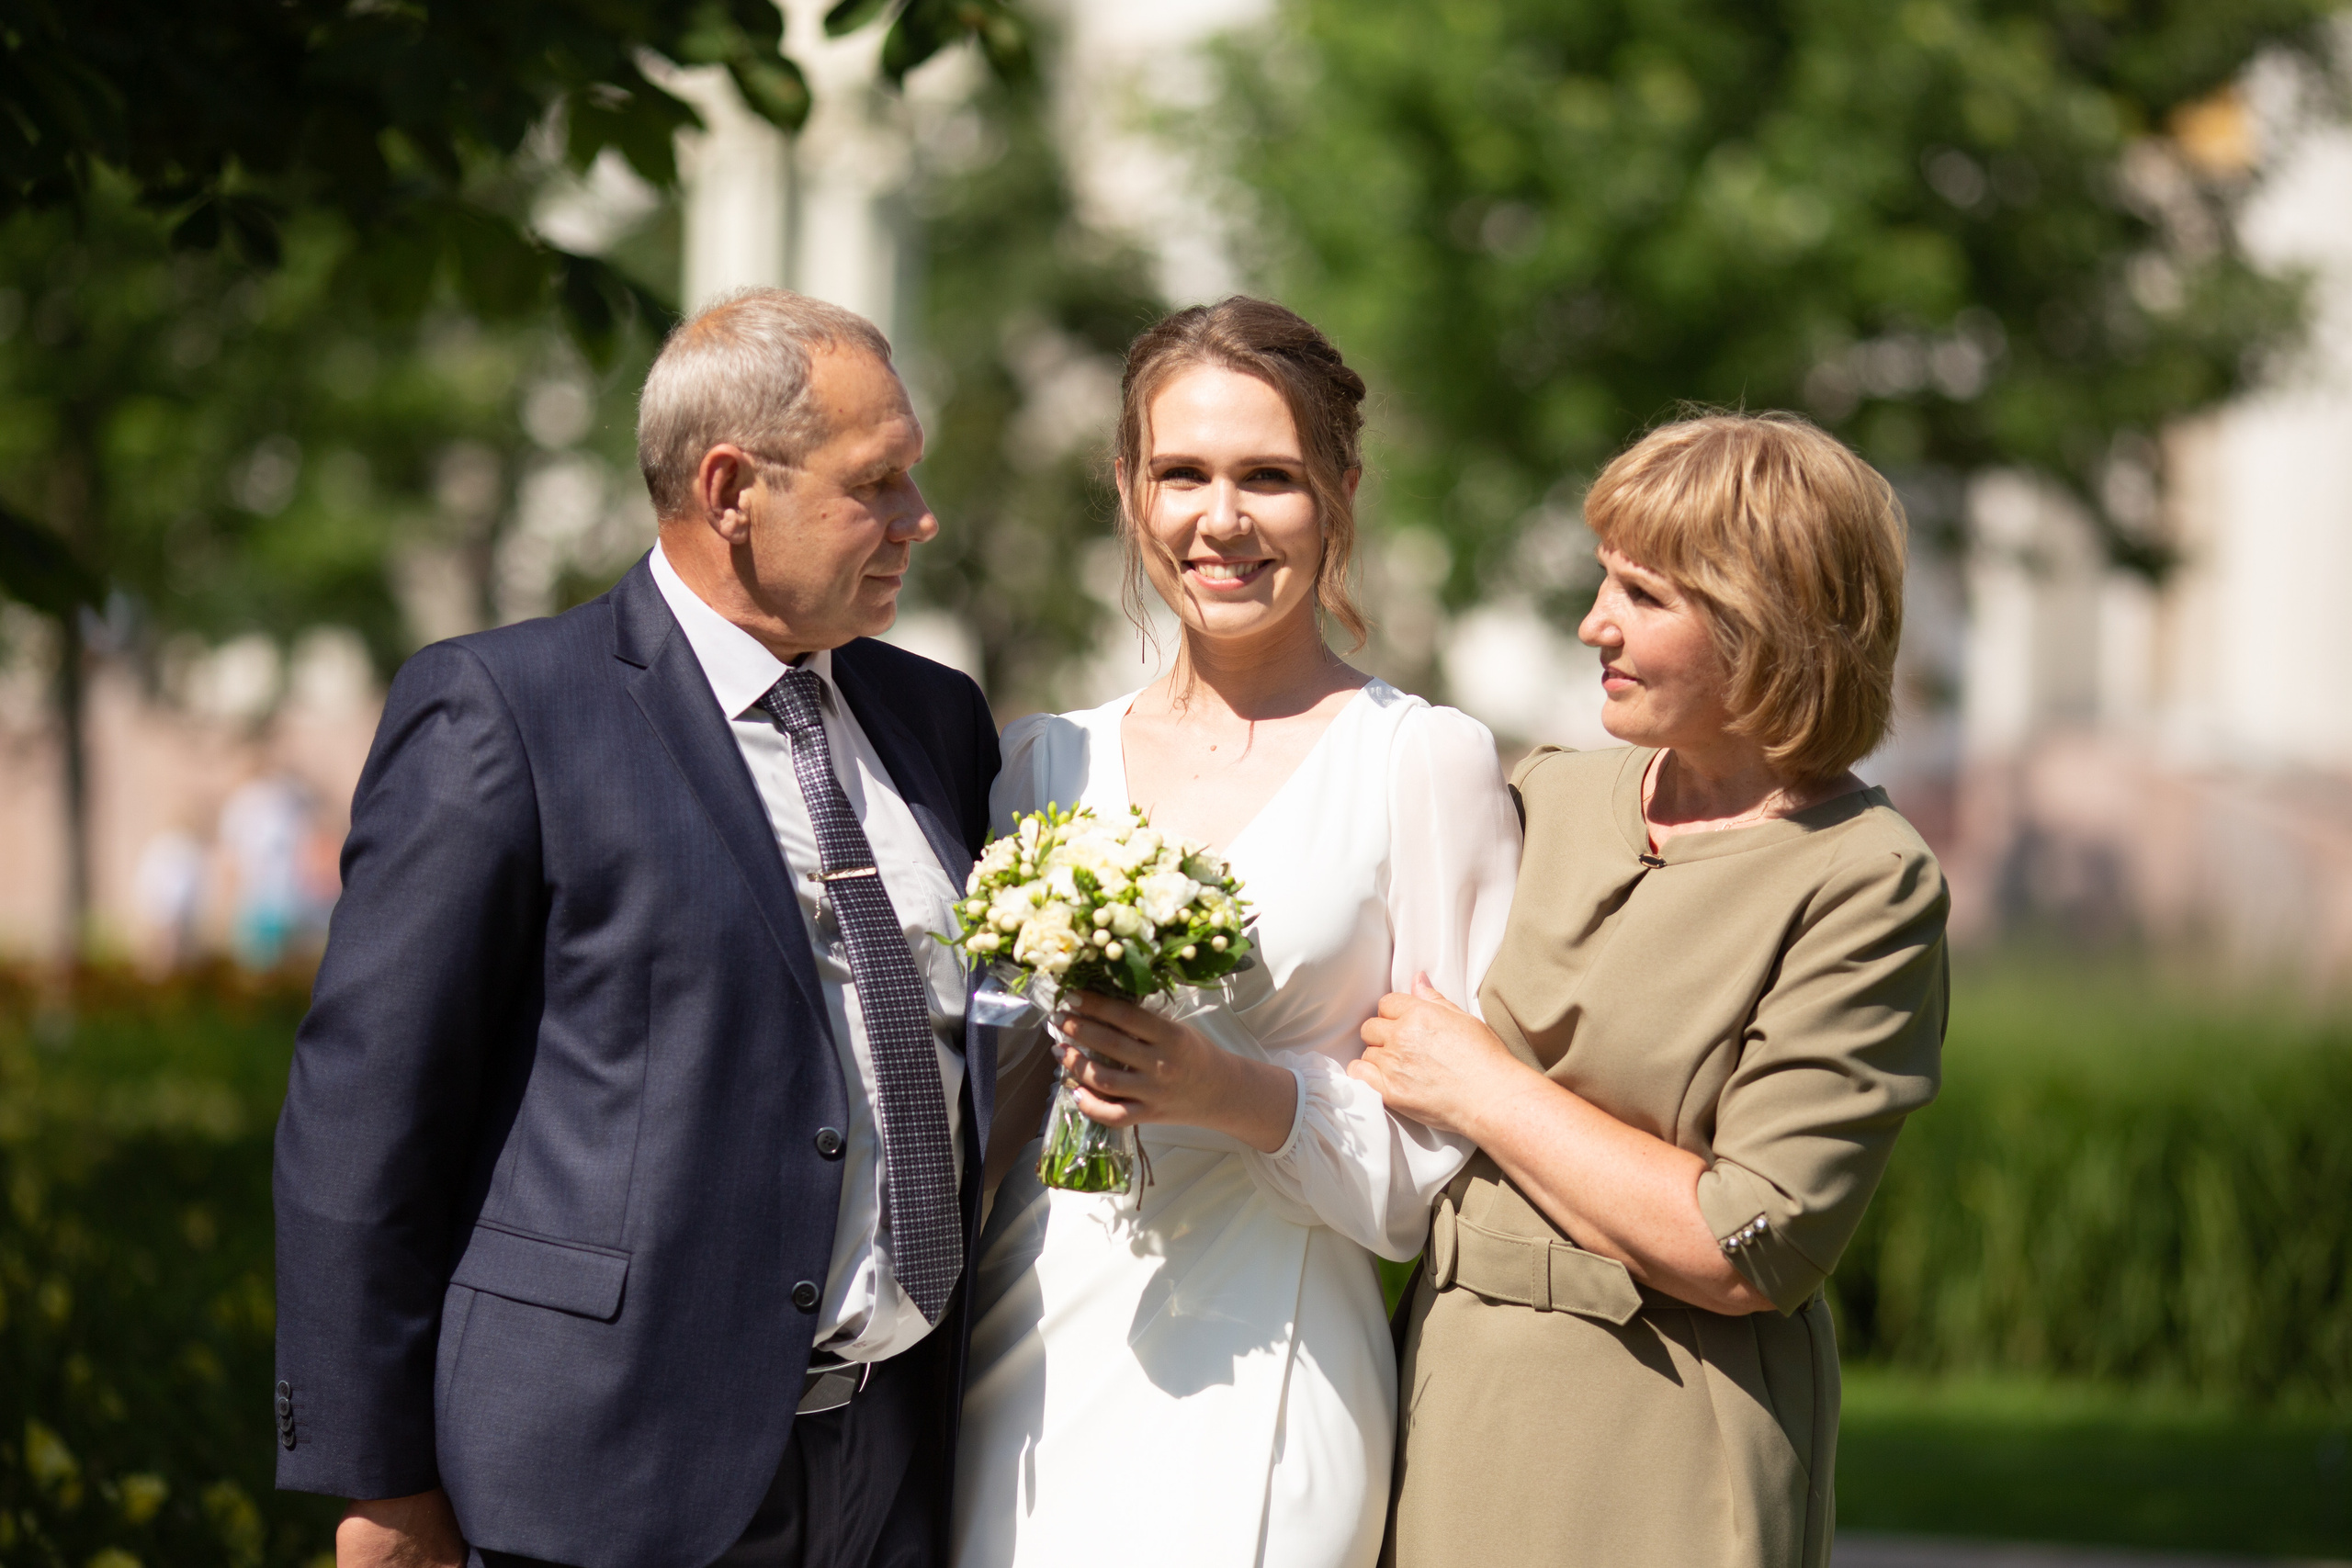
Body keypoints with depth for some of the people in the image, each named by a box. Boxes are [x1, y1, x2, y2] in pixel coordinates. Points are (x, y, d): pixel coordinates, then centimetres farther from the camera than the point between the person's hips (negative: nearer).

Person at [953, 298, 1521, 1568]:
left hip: (1248, 1401, -4)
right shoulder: (1045, 761, 12)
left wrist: (1247, 1095, -16)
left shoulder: (1425, 763, -2)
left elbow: (1463, 1150, -3)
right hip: (1018, 1376, 4)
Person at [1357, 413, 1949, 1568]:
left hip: (1658, 1471, -5)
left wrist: (1484, 1087, -10)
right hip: (1454, 1419, 5)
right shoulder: (1546, 801, 8)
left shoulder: (1866, 886, -11)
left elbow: (1747, 1254, -17)